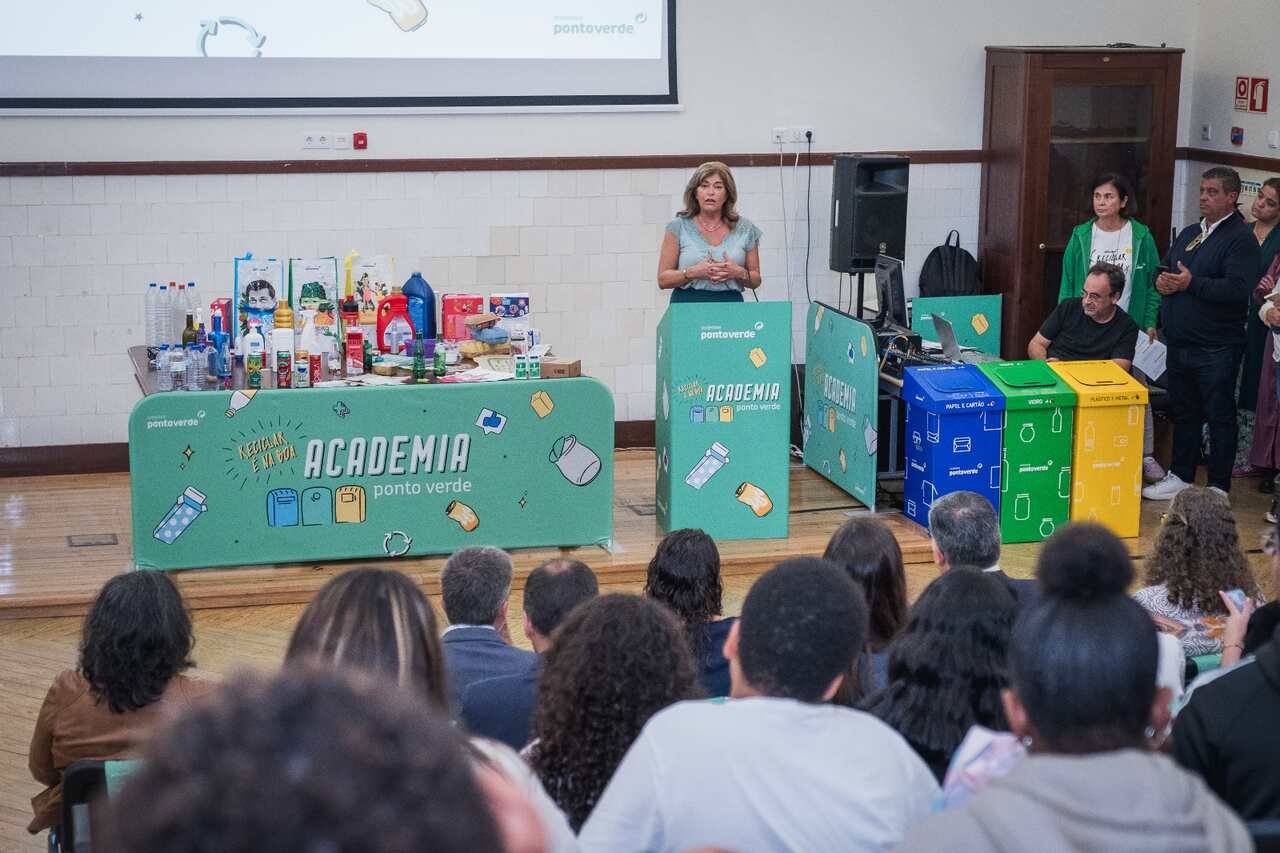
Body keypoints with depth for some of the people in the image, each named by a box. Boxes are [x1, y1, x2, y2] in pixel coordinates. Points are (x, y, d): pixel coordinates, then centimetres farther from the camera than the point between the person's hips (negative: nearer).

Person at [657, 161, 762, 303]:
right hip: (687, 304, -1)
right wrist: (693, 273, -12)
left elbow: (756, 280, 17)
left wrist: (739, 273, -4)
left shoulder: (745, 228, 11)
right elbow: (662, 280, 3)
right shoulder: (679, 226, 6)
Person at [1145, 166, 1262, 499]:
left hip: (1216, 350, -8)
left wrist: (1191, 283, -24)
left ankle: (1218, 488, 10)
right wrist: (1162, 280, -1)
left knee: (1220, 417, 2)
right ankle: (1180, 477, 29)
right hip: (1179, 344, 8)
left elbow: (1239, 288, -22)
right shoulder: (1189, 233, 16)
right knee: (1183, 413, 17)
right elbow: (1164, 269, 22)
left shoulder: (1241, 238, -10)